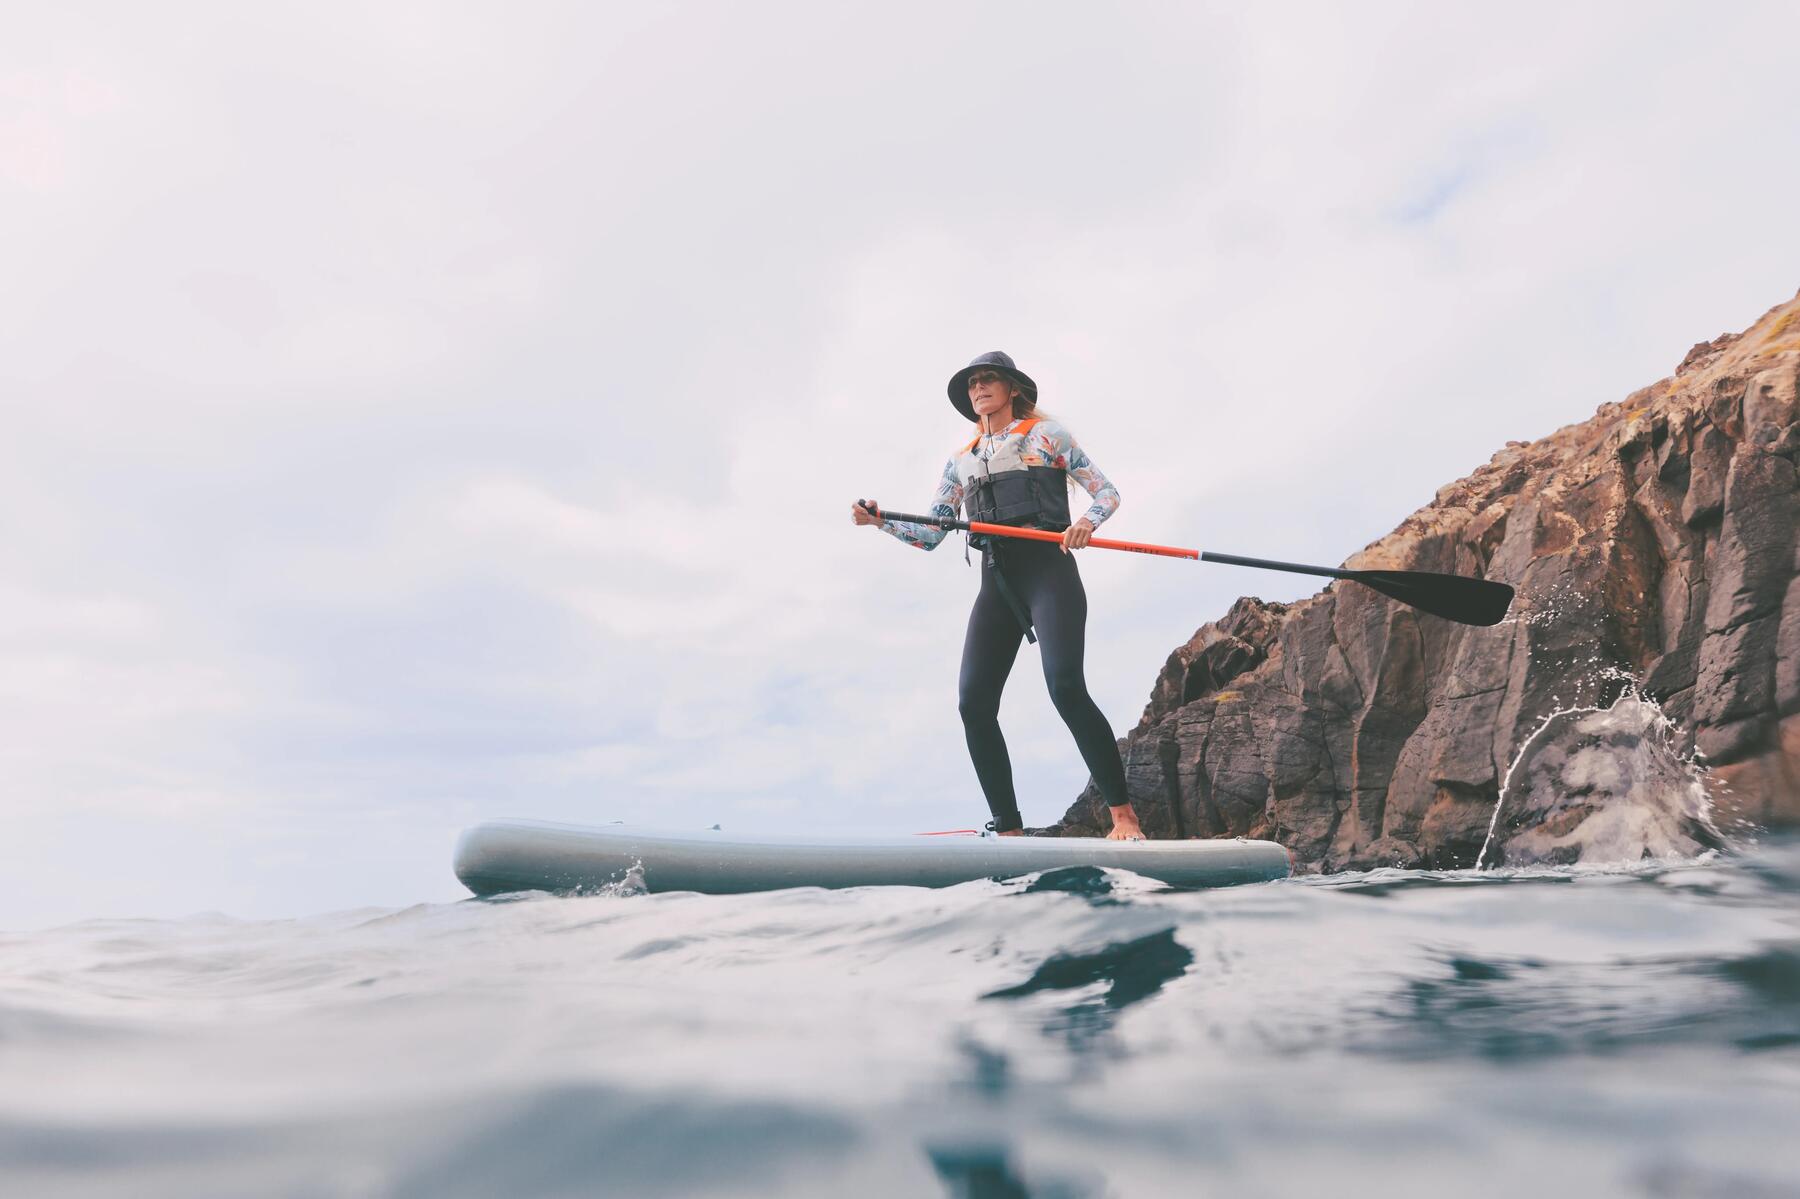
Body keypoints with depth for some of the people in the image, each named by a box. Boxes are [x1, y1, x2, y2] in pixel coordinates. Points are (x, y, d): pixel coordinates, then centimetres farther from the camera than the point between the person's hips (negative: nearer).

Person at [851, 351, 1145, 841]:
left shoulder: (1045, 434, 10)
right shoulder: (961, 461, 20)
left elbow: (1107, 492, 6)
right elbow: (930, 534, 17)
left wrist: (1088, 521, -15)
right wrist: (882, 521, 0)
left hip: (1048, 568, -4)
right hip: (996, 581, 5)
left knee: (1065, 686, -22)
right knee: (974, 702, -8)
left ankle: (1123, 813, -13)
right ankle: (1009, 830, 0)